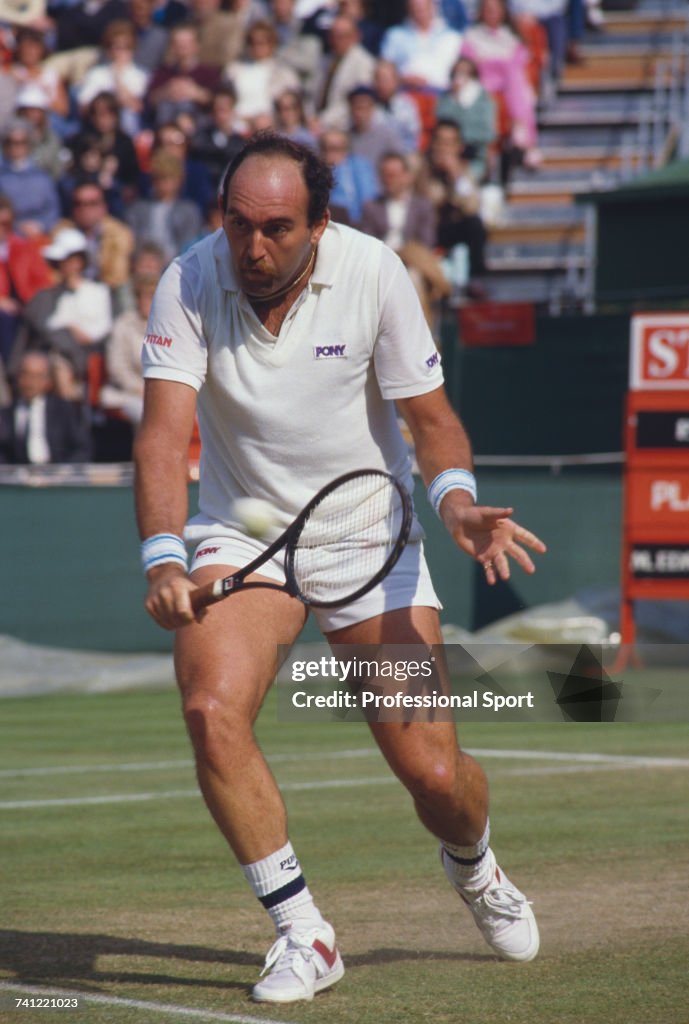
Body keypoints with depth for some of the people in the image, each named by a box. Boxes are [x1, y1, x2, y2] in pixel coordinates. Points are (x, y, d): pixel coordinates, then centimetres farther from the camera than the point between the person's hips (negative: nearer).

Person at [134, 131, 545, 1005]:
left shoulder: (375, 274, -14)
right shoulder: (189, 285, -14)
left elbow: (430, 416, -7)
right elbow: (165, 430, -22)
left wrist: (456, 498, -28)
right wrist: (163, 557, -38)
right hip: (240, 532, 0)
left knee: (432, 773, -5)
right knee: (211, 710, -27)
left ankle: (473, 866, 34)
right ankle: (303, 934, -12)